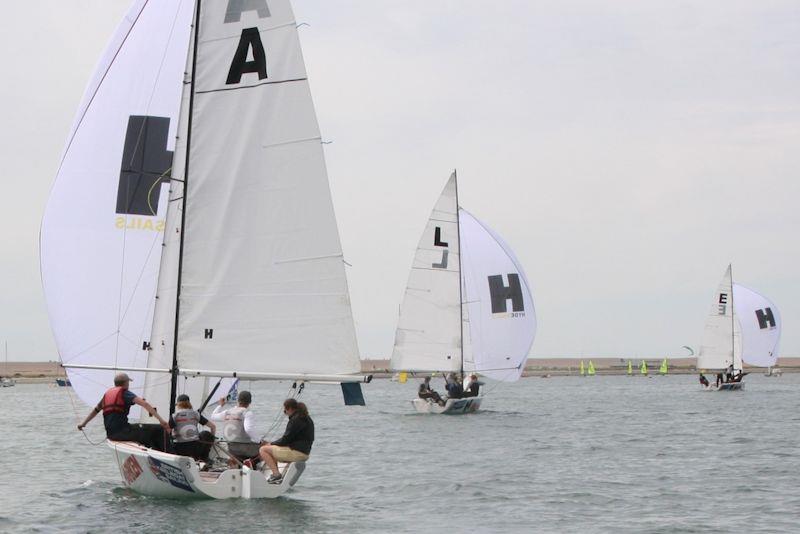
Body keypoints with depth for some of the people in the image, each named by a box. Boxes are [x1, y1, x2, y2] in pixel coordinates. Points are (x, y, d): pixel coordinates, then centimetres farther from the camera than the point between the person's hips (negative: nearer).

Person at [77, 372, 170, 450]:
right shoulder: (125, 393, -2)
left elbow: (96, 410, 35)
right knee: (159, 430, -9)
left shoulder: (107, 393, 20)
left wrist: (83, 424, 50)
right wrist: (161, 420, -22)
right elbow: (144, 404, -17)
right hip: (121, 432, -9)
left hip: (111, 434, 9)